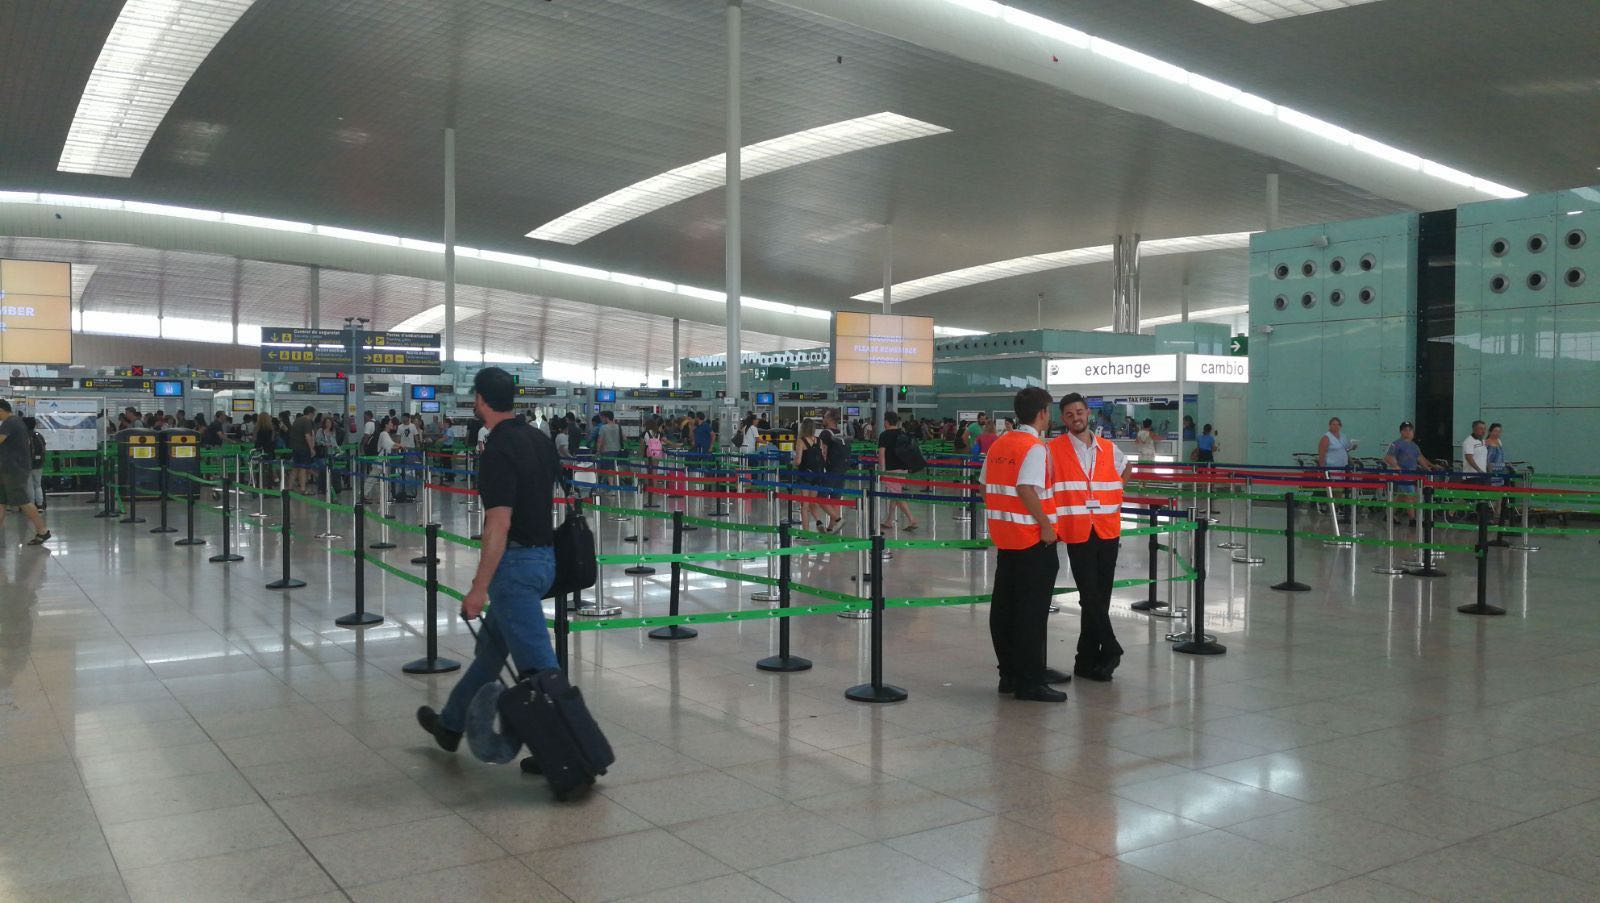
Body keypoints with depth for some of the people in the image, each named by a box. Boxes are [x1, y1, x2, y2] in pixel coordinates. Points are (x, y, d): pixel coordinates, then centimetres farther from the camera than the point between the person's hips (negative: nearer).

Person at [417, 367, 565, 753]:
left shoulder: (497, 451, -19)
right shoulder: (540, 439, 8)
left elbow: (499, 525, -23)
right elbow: (554, 497, 15)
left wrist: (479, 588, -19)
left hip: (515, 562, -10)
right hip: (544, 555, 10)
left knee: (536, 663, -6)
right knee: (491, 646, 22)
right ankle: (451, 725, 39)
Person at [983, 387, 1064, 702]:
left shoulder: (998, 445, 10)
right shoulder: (1035, 448, -14)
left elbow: (984, 485, 13)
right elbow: (1026, 488, -25)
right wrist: (1046, 524, -18)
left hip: (1003, 536, 8)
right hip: (1032, 538, -8)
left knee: (1004, 606, 12)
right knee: (1032, 611, -2)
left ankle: (1010, 673, 21)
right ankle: (1030, 681, 2)